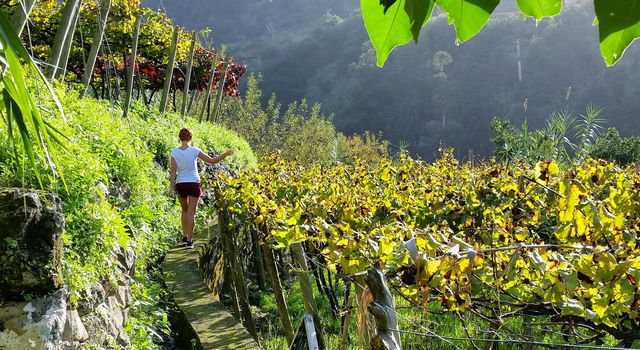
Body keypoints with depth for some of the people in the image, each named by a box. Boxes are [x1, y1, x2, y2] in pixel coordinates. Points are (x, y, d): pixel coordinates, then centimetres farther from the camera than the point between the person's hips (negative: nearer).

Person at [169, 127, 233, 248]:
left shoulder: (174, 152, -5)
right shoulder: (194, 151, -10)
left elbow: (173, 171, -7)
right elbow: (212, 161, -7)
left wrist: (171, 187, -3)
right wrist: (226, 154, 3)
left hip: (180, 184, 2)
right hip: (193, 184, -2)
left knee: (185, 211, 21)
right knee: (191, 213, 1)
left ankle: (184, 236, 20)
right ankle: (189, 240, -1)